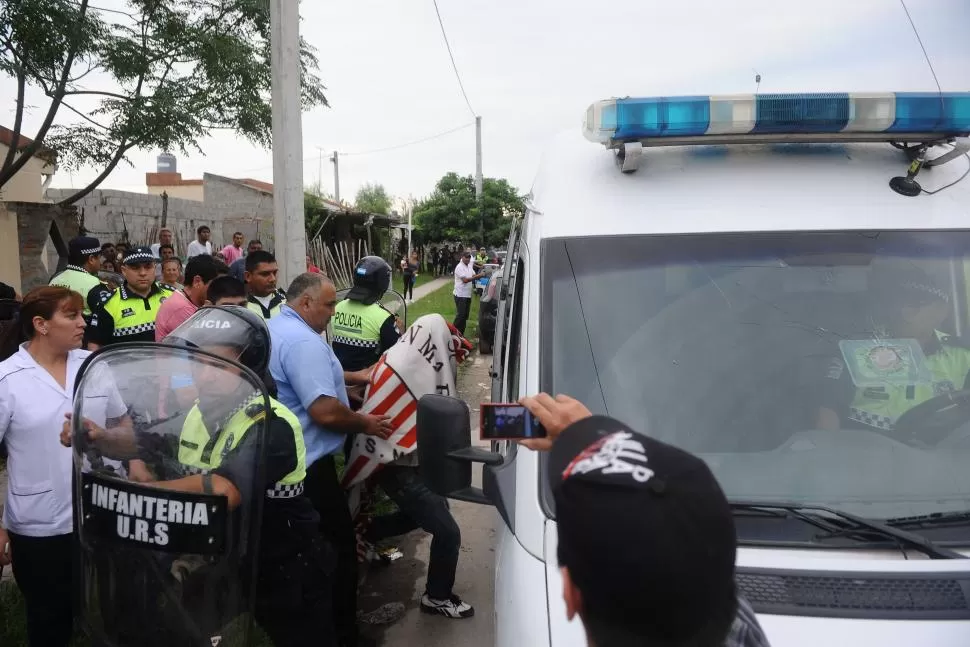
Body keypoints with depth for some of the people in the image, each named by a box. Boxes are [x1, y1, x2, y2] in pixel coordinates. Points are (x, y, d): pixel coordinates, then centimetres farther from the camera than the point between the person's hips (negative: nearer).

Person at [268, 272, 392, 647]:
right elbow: (325, 411, -31)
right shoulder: (303, 340, -23)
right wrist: (366, 424, -14)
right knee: (338, 551, 2)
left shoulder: (273, 328, 11)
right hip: (306, 467, -11)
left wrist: (352, 378, 20)